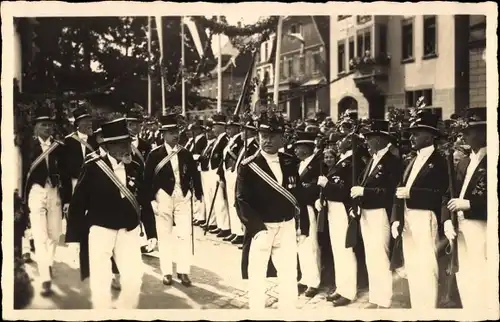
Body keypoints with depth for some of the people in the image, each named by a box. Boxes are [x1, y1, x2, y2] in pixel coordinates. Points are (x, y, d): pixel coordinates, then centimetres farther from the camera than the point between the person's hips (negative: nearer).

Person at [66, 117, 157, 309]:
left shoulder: (134, 169, 1)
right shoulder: (92, 168, -11)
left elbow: (144, 203, 7)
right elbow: (78, 203, -8)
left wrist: (151, 233, 6)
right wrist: (73, 237, -8)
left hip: (129, 231, 4)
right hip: (100, 230, -3)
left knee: (134, 279, 4)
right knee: (101, 282, 0)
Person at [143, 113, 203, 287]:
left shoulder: (186, 153, 3)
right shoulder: (155, 154, -5)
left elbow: (194, 176, 5)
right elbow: (147, 179, -5)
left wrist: (198, 196, 1)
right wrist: (151, 200, -9)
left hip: (184, 198, 2)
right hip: (163, 198, -2)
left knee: (185, 235, 1)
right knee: (164, 236, 6)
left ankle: (183, 271, 11)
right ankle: (166, 272, 15)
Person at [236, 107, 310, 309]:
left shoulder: (290, 164, 7)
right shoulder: (247, 166, -7)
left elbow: (299, 196, 10)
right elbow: (242, 200, -12)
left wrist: (303, 226, 7)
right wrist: (258, 228, -21)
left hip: (287, 227, 4)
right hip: (260, 228, -3)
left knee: (289, 276, 9)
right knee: (257, 277, 5)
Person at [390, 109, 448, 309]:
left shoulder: (438, 161, -5)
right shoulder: (413, 161, 17)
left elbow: (440, 194, -17)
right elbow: (401, 191, 10)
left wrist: (410, 193, -18)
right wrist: (396, 219, -1)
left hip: (425, 219, -8)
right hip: (407, 219, 8)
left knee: (426, 268, -6)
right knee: (412, 268, 12)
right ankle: (416, 308, 22)